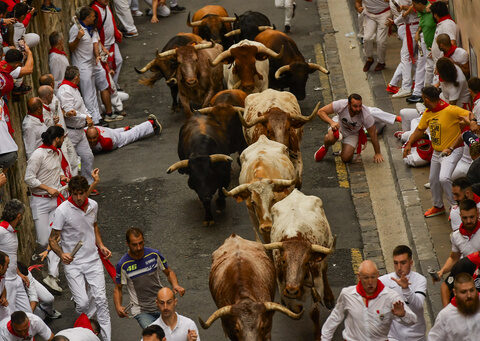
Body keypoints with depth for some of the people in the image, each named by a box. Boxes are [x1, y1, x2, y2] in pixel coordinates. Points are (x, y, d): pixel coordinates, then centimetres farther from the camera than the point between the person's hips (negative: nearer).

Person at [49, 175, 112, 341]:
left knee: (100, 299, -5)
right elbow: (53, 239, -11)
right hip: (72, 263, -4)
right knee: (83, 303, -10)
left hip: (93, 259, 4)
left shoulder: (93, 205, 1)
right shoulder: (63, 210, -16)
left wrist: (101, 245, 11)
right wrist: (62, 254, -29)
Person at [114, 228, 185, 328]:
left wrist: (175, 285, -9)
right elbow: (118, 289, 4)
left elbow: (169, 272, 12)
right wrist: (118, 307, -15)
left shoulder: (154, 255, -2)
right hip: (141, 311, -3)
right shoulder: (123, 265, -7)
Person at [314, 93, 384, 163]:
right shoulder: (341, 105, -35)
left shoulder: (366, 115, -34)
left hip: (352, 133, 0)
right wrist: (331, 122, -48)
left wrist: (378, 153, -13)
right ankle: (325, 148, 3)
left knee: (346, 158, -16)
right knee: (330, 138, -34)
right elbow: (320, 112, -30)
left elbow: (373, 134, -22)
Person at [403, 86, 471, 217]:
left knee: (444, 178, -24)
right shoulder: (428, 113, 2)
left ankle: (455, 205, -6)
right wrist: (409, 144, 5)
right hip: (436, 152, 8)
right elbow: (420, 130, 15)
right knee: (433, 180, 17)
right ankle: (438, 206, 38)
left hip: (452, 151, -8)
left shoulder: (451, 110, -22)